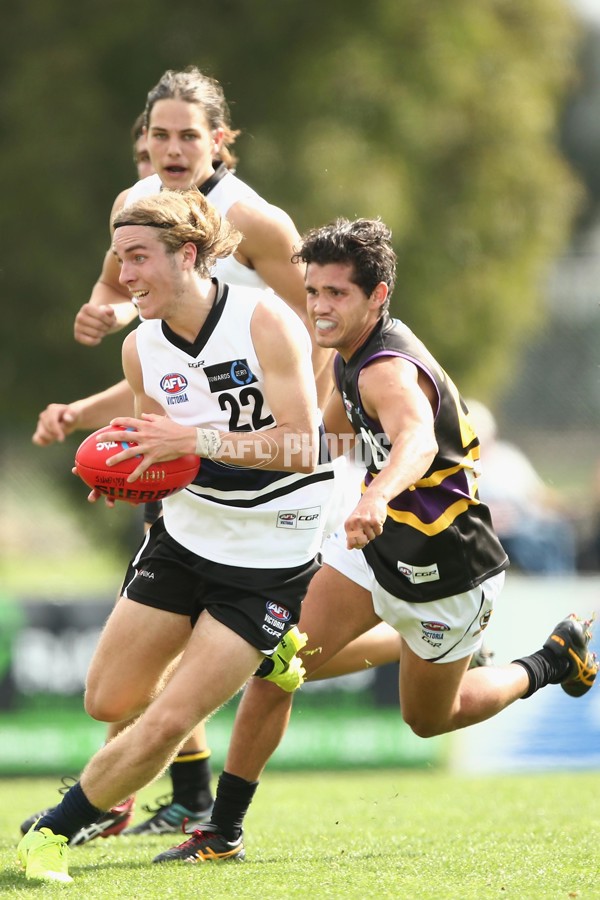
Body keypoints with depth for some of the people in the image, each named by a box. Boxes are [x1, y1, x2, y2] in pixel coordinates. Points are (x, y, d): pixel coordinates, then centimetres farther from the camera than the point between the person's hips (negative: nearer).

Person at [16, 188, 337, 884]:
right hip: (183, 539, 6)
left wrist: (197, 440, -32)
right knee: (109, 700, 7)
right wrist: (127, 476, -9)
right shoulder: (141, 348, -1)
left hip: (269, 561, -6)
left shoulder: (265, 321, -20)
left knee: (166, 725, -10)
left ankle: (55, 829, 9)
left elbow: (302, 449, -25)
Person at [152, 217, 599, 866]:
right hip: (378, 546, 8)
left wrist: (376, 498, -77)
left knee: (429, 719, 15)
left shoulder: (389, 370, -32)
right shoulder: (353, 356, -2)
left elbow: (417, 440, -56)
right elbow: (329, 439, 19)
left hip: (445, 575, -8)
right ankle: (224, 831, 0)